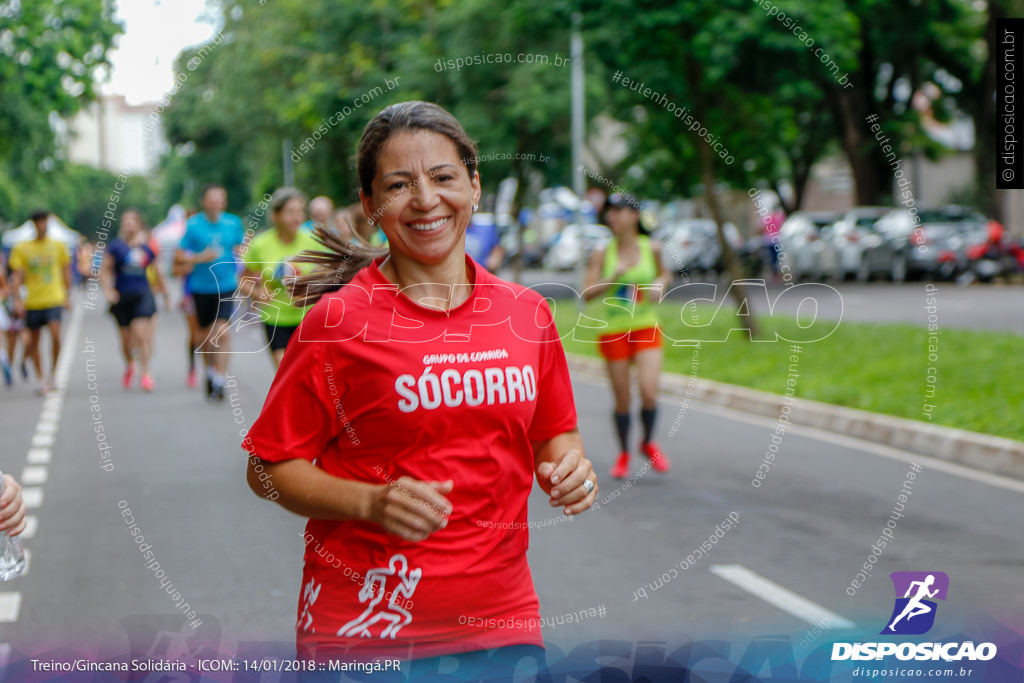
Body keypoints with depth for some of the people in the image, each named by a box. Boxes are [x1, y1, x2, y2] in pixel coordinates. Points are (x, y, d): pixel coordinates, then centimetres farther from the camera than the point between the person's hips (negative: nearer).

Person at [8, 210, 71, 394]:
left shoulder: (58, 246, 5)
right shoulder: (21, 249, 1)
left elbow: (66, 272, 15)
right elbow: (17, 276, -1)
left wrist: (67, 296, 13)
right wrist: (17, 300, -9)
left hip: (54, 300, -1)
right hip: (32, 302, 1)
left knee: (55, 334, -19)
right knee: (34, 340, 7)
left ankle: (53, 372, -1)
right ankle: (40, 378, 20)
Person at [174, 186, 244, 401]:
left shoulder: (233, 223, 3)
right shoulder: (193, 225, -4)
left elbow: (241, 250, 18)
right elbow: (179, 258, -2)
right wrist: (200, 257, -17)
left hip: (226, 287, 0)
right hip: (201, 288, 0)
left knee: (222, 332, -14)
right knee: (205, 335, 11)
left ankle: (220, 379, -11)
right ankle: (210, 371, 34)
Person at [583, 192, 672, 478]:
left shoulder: (651, 249, 1)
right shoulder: (602, 254, -3)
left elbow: (664, 275, 20)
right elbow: (588, 292, -8)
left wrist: (660, 284, -2)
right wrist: (613, 277, -22)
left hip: (646, 329, 0)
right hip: (613, 332, 0)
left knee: (649, 391, -14)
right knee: (622, 398, 5)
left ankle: (648, 442, 15)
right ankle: (623, 453, 27)